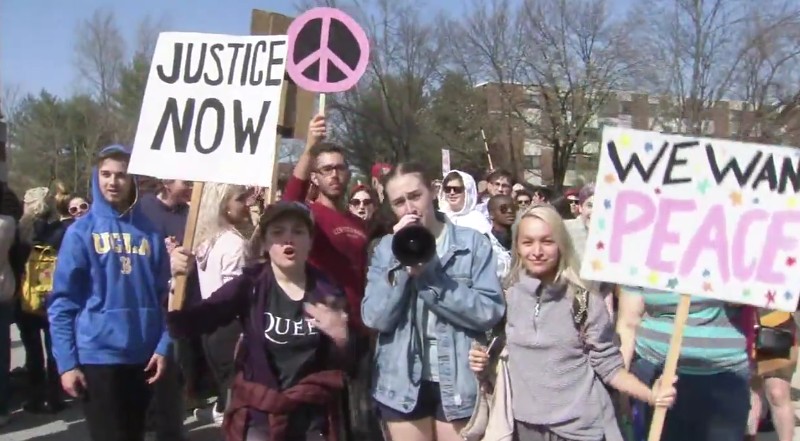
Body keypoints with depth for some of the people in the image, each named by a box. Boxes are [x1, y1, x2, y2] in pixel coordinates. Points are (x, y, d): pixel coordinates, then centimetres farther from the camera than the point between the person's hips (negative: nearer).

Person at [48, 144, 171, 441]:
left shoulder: (150, 232, 5)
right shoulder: (81, 231, -3)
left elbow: (163, 296, 8)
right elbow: (62, 301, -4)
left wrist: (163, 346, -2)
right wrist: (66, 361, -9)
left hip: (143, 356, 3)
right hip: (97, 355, -3)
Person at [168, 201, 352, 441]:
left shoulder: (327, 291, -1)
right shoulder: (249, 285, -5)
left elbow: (345, 365, 4)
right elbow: (189, 323, -16)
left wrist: (342, 339, -17)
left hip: (313, 420, 2)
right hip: (259, 417, -2)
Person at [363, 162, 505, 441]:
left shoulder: (473, 242, -4)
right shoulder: (386, 248, 3)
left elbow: (491, 312, -14)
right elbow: (375, 319, -7)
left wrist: (429, 274, -19)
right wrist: (401, 262, -16)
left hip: (460, 382, -2)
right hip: (403, 383, 2)